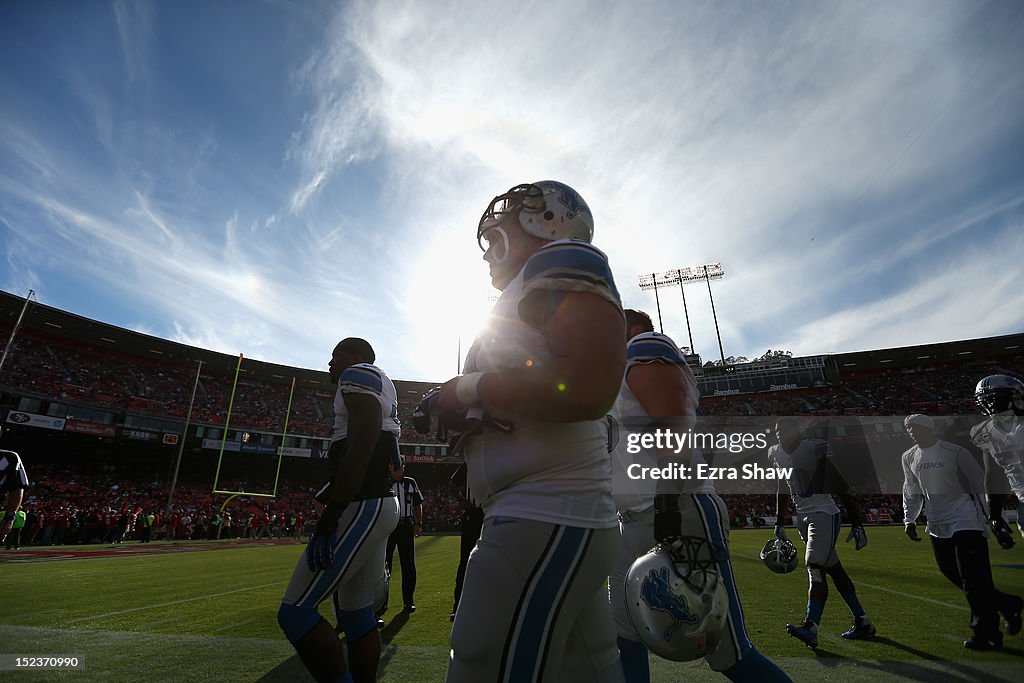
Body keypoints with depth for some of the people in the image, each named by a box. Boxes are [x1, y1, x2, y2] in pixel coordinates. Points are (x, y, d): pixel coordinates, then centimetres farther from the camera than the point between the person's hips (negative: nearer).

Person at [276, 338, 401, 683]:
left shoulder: (358, 374, -6)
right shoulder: (384, 389, 23)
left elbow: (362, 445, -19)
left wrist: (330, 515, -21)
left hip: (362, 507, -10)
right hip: (380, 503, 10)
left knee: (295, 613, -3)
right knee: (357, 613, 16)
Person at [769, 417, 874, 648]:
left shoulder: (816, 449, -18)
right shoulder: (776, 453, 3)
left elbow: (842, 488, -14)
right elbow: (782, 489, 15)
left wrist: (856, 525, -13)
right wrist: (779, 522, 15)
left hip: (824, 514, -7)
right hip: (803, 516, 7)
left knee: (815, 568, -14)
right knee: (834, 569, 15)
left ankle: (811, 627, -13)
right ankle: (862, 622, 28)